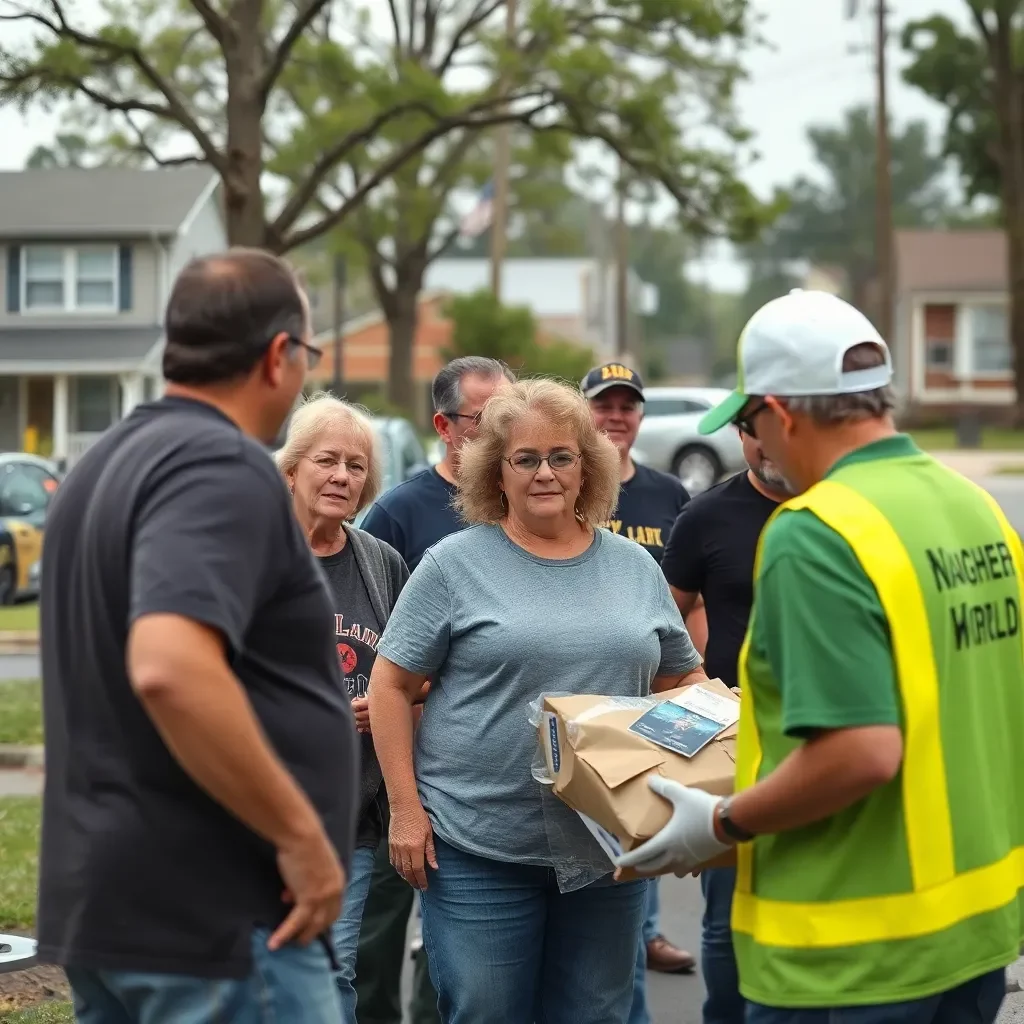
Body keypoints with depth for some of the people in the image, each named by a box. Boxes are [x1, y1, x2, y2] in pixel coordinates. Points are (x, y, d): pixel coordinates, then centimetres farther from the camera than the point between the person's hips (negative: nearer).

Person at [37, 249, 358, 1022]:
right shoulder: (224, 468, -16)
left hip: (100, 899, 10)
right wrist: (301, 835, -23)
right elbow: (171, 669, -31)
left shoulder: (108, 461, 15)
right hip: (218, 916, -10)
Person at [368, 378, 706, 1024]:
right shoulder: (456, 564, -1)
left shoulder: (635, 567, 11)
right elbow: (392, 684, -1)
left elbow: (682, 679, 19)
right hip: (480, 846, -4)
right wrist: (406, 808, -7)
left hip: (608, 846, 4)